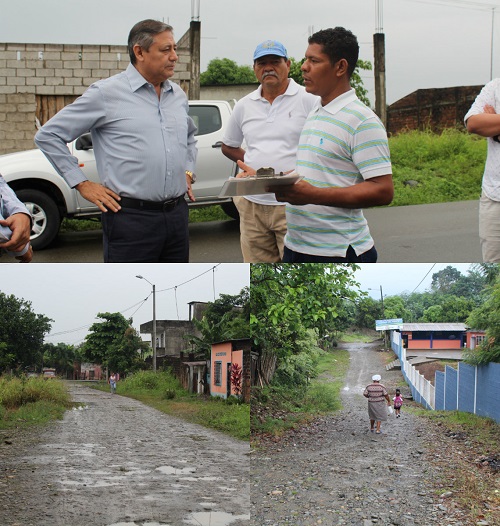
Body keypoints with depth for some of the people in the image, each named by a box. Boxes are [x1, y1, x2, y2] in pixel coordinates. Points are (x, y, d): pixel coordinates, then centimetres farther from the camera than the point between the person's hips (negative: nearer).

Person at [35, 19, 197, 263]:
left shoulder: (178, 96, 13)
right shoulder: (106, 93, -5)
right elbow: (48, 135, -2)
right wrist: (82, 183, -5)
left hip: (177, 214, 7)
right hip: (131, 217, -6)